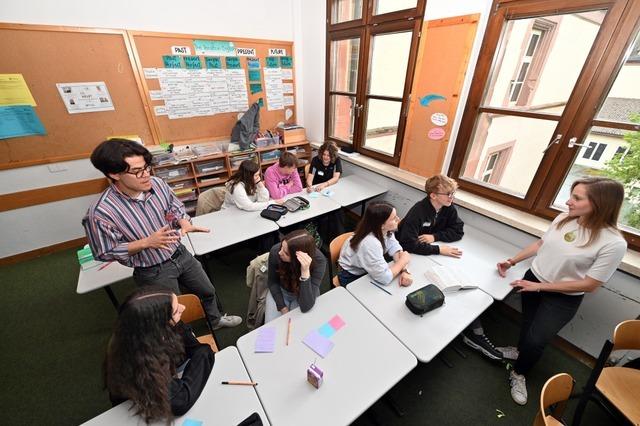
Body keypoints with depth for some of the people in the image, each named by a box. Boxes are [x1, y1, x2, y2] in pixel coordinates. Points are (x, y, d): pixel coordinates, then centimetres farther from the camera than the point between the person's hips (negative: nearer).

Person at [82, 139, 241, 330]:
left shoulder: (157, 183, -14)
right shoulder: (101, 212, -26)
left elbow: (176, 207, 3)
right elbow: (105, 253, -15)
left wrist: (184, 223, -19)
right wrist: (147, 242, -28)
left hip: (181, 254, 5)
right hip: (154, 272, -4)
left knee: (208, 291, 24)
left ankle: (215, 319, 55)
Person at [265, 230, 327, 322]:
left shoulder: (319, 261, -33)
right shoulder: (275, 251, -27)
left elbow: (306, 306, -35)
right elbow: (272, 282, -7)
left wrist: (305, 272, -47)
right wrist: (283, 308, -12)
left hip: (303, 296, -1)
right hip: (280, 291, 2)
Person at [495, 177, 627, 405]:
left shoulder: (613, 243, -24)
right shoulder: (563, 218, -10)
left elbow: (590, 285, -19)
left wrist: (539, 286, -19)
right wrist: (512, 261, -1)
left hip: (563, 298, -4)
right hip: (533, 279, 4)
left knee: (535, 340, -4)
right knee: (527, 324, 23)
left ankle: (518, 374, 24)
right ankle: (521, 350, 52)